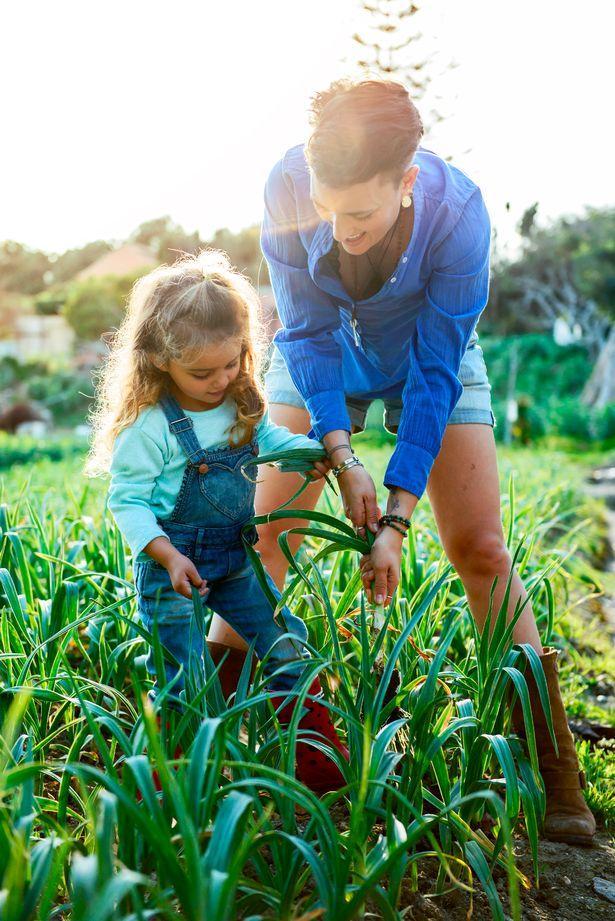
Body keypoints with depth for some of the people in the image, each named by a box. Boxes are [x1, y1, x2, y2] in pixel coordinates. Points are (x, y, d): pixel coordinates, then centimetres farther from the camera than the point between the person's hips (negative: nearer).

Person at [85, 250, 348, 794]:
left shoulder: (242, 405, -1)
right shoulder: (150, 428, -20)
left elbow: (268, 438, 19)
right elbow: (128, 501, -16)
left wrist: (316, 452, 1)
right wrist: (169, 556, -27)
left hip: (235, 559, 6)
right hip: (173, 565, -6)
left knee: (287, 643, 7)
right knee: (188, 681, -1)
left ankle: (319, 757, 22)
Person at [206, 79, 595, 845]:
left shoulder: (457, 212, -33)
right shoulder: (288, 187, -28)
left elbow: (435, 373, -29)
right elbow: (307, 332, -19)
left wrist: (397, 516, -30)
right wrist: (340, 457, -29)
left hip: (426, 356, -2)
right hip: (325, 359, 2)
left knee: (481, 551, -9)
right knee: (264, 533, -8)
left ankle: (555, 781, -2)